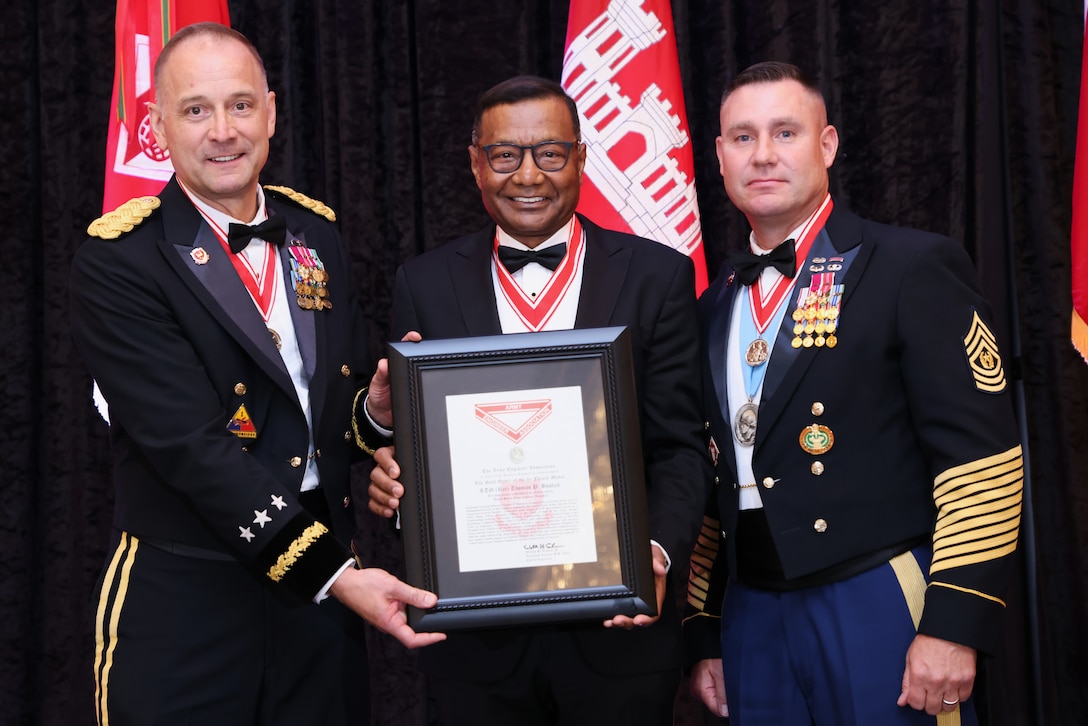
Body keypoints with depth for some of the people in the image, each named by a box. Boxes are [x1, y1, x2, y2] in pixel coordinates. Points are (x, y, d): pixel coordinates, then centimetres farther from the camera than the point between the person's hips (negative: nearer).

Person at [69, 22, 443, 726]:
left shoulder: (316, 233, 7)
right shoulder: (117, 263, -11)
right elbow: (193, 445, -18)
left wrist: (379, 409, -9)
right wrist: (334, 574, -22)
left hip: (329, 579, 5)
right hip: (186, 607, -5)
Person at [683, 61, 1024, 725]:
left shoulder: (916, 267, -5)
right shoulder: (717, 305, 13)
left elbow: (982, 457, -11)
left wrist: (953, 624, -15)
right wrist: (706, 633, 13)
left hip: (881, 613, -5)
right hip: (753, 618, 5)